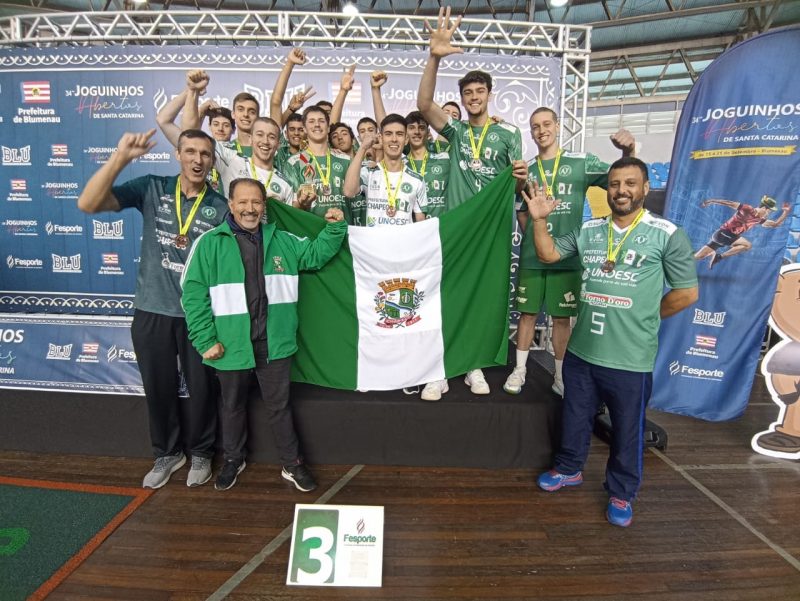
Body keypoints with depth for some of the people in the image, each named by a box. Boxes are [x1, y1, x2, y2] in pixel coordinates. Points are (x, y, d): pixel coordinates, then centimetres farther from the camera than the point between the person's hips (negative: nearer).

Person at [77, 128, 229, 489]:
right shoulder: (151, 188, -2)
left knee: (201, 386, 11)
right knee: (159, 387, 14)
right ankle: (167, 453, 36)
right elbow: (88, 204, -13)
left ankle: (200, 453, 34)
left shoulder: (221, 207, -3)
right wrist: (121, 157, -22)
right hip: (152, 310, 1)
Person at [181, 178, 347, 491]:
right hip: (231, 345, -1)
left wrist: (334, 227, 0)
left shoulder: (282, 240, 7)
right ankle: (233, 460, 42)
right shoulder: (210, 243, -6)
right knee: (233, 406, 19)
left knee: (279, 406, 13)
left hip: (274, 343, 2)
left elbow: (317, 254, 16)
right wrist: (206, 340, -12)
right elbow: (194, 293, -8)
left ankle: (292, 464, 29)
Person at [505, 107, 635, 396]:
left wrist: (628, 152, -24)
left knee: (562, 317, 7)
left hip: (566, 256, -1)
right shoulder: (526, 169, 7)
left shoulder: (582, 162, 0)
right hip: (532, 256, 2)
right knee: (527, 313, 8)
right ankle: (520, 370, 22)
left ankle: (560, 377, 21)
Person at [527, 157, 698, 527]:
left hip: (631, 358, -3)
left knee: (627, 431, 13)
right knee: (575, 418, 21)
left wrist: (644, 318, 1)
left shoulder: (667, 235, -8)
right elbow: (548, 254, 7)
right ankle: (569, 468, 44)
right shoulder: (589, 230, 5)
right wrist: (538, 218, -6)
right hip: (581, 350, 4)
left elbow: (686, 293, -4)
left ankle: (622, 493, 36)